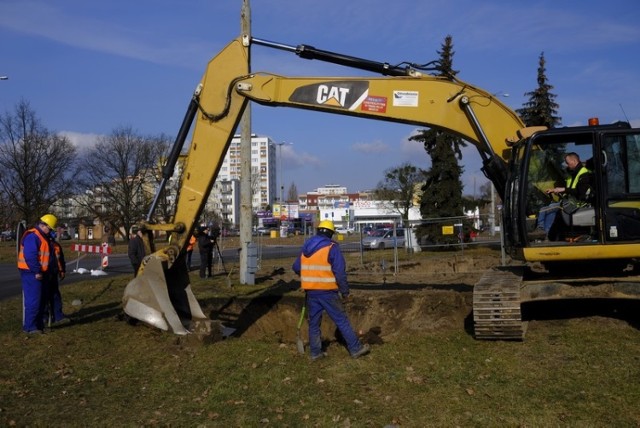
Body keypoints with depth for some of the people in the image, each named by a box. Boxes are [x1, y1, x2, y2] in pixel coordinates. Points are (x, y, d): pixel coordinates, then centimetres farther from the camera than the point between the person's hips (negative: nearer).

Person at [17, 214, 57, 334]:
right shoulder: (32, 236, -17)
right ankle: (29, 327, -3)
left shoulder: (42, 236, 17)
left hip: (39, 273, 11)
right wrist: (37, 271, -21)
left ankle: (38, 324, 23)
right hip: (32, 273, -11)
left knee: (41, 299, 15)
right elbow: (30, 256, -23)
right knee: (33, 300, -8)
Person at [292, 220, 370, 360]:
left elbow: (296, 267, 15)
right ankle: (355, 348, 9)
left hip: (310, 291, 5)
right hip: (327, 291, -5)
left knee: (314, 322, 14)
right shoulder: (332, 247, -9)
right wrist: (345, 291, -3)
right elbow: (340, 272, -13)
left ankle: (315, 352, 17)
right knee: (342, 320, 3)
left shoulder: (305, 247, 9)